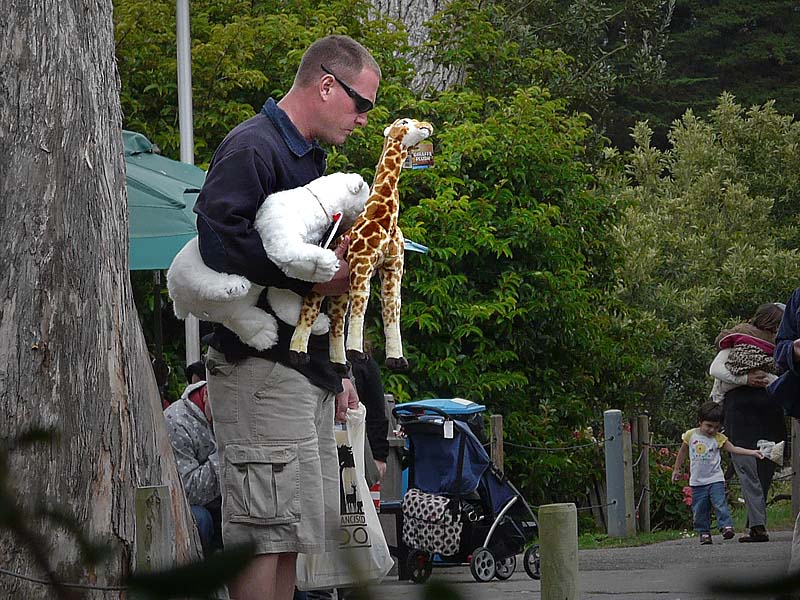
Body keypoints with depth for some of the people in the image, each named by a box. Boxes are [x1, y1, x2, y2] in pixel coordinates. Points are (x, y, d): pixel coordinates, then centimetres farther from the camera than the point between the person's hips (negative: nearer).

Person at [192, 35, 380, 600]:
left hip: (306, 372, 10)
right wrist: (313, 276, -21)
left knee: (290, 533, 9)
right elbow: (219, 237, -26)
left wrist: (335, 371, 23)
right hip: (262, 368, -10)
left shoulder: (309, 157, 22)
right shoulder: (253, 147, -11)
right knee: (263, 531, -11)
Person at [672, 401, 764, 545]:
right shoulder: (691, 435, 0)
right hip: (697, 481, 2)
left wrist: (752, 452, -22)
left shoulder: (718, 438, -4)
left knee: (720, 504, -15)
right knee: (699, 509, 3)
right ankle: (704, 533, 11)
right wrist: (676, 469, 19)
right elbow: (683, 452, 13)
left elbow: (733, 449, -10)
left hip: (715, 479, -2)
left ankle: (726, 526, -14)